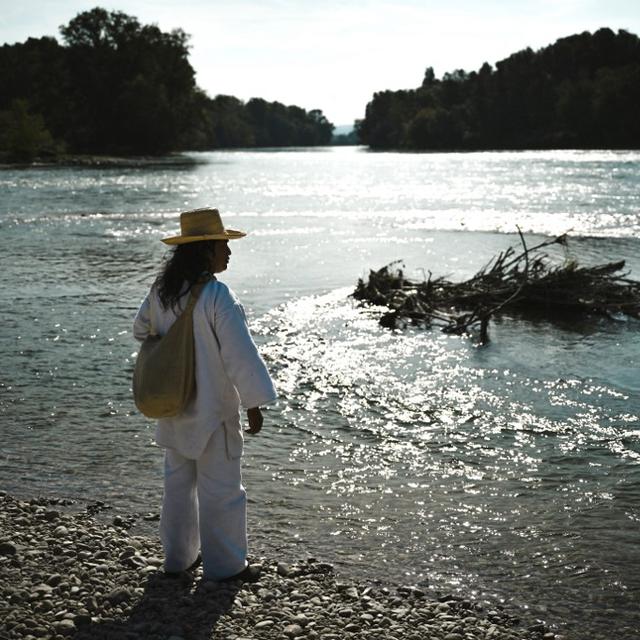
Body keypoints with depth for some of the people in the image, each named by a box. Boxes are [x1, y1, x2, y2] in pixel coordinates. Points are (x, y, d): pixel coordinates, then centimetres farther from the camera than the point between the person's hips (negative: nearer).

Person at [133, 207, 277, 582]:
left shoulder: (161, 291, 1)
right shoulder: (217, 296, -23)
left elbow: (142, 331, 18)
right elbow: (240, 354, -22)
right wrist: (254, 405, -15)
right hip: (212, 410, -7)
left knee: (178, 482, 19)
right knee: (220, 488, 6)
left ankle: (178, 556, 31)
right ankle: (224, 564, 18)